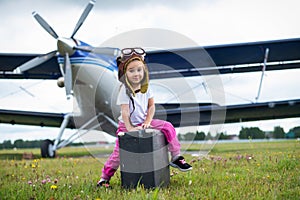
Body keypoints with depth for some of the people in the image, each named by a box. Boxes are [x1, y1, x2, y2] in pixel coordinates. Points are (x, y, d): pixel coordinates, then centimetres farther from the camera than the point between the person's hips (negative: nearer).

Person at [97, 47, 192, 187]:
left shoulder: (146, 87, -2)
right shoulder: (125, 90, -17)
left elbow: (151, 106, 4)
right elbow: (125, 111, -19)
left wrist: (148, 121, -7)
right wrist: (129, 127, -23)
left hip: (143, 122, 5)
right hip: (127, 125, -4)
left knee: (168, 127, -10)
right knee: (119, 153, -10)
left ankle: (176, 157, -1)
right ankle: (104, 178, 5)